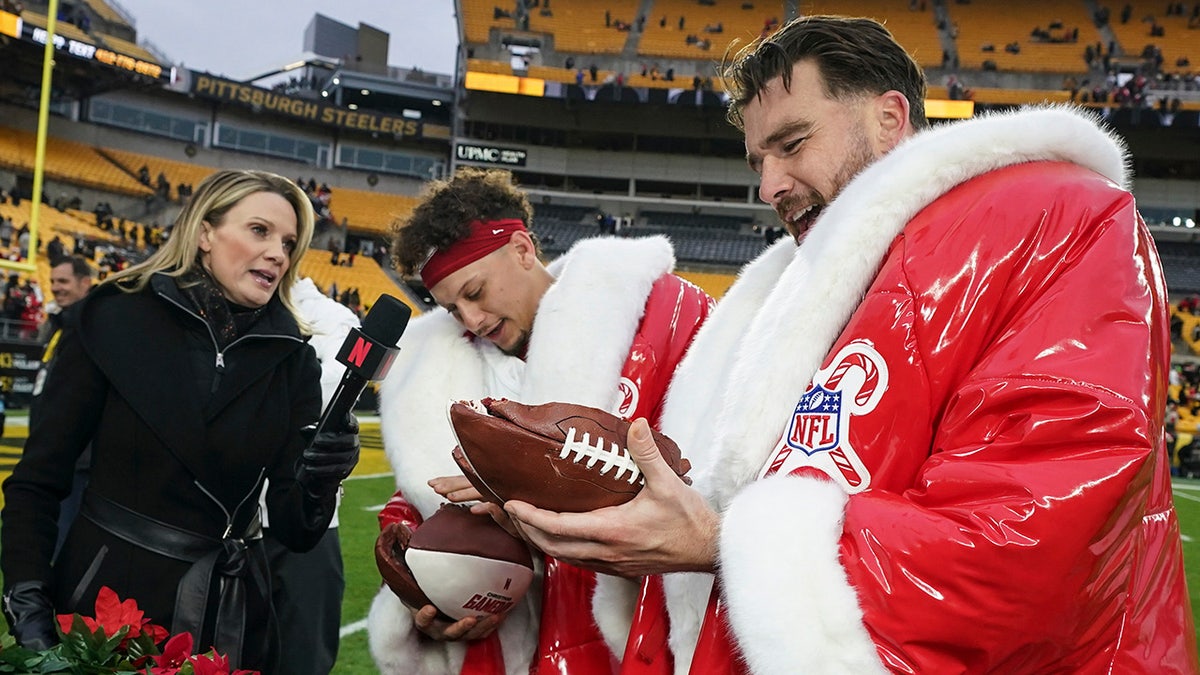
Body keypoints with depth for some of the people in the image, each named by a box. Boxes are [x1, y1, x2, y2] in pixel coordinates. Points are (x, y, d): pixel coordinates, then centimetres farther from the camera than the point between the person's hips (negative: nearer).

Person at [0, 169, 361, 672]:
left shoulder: (292, 359, -1)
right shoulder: (112, 320, -8)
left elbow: (294, 530, -3)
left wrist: (318, 487, -24)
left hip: (229, 616, 3)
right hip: (104, 595, -2)